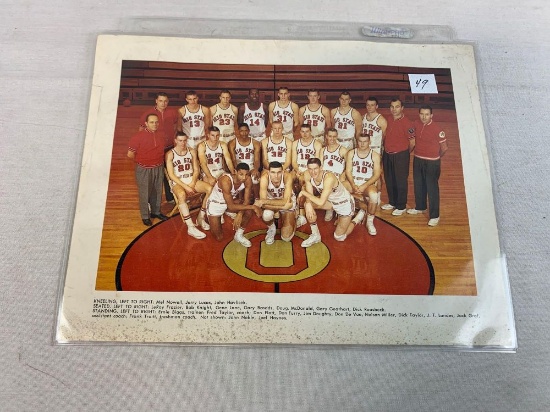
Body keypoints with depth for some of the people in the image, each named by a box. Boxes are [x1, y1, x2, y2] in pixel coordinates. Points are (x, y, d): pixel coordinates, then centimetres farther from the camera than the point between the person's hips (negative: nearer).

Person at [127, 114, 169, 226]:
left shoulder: (161, 135, -1)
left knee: (157, 191, 18)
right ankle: (145, 216, 20)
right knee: (144, 193, 5)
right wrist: (141, 161, 1)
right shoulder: (138, 136, -17)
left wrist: (158, 160, 5)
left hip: (159, 168, 5)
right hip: (144, 169, -5)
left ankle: (156, 212, 36)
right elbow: (130, 154, -11)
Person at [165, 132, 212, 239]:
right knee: (182, 194, -39)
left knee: (210, 188, -22)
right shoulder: (170, 154, -5)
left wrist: (192, 184, -11)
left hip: (192, 180, 5)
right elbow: (171, 175, -10)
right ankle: (191, 227, -40)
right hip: (177, 182, -4)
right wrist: (185, 186, -19)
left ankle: (201, 218, -9)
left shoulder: (192, 151, 8)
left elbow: (196, 170, 7)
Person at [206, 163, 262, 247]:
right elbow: (231, 206, -36)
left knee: (249, 210, -23)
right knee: (219, 238, -3)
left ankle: (239, 235, 0)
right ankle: (210, 219, 27)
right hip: (215, 203, -5)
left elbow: (246, 200, -14)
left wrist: (239, 215, -30)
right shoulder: (226, 180, -38)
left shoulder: (248, 180, -23)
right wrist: (253, 207, -36)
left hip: (231, 201, 5)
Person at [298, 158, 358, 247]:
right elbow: (309, 193, -13)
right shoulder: (307, 175, -21)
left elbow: (321, 202, -42)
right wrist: (308, 204, -34)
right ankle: (315, 235, 0)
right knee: (308, 205, -19)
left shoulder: (329, 178, -40)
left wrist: (303, 192, -33)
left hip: (345, 203, -6)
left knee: (339, 237, 3)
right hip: (330, 200, 6)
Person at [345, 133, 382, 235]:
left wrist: (364, 186, -18)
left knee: (373, 195, -36)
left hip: (368, 183, -2)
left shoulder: (375, 155, 2)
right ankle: (360, 211, -7)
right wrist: (353, 185, -16)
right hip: (353, 182, 2)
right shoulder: (351, 153, 7)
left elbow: (377, 174, -3)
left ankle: (370, 221, -11)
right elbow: (348, 171, 1)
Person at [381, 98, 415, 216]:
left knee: (401, 182, 4)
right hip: (387, 155, 7)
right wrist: (386, 148, 10)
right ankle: (392, 202, 33)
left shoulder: (407, 123, -15)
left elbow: (412, 142, -10)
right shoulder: (388, 120, 5)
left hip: (401, 156, -6)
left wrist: (404, 154, 1)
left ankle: (401, 206, 17)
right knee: (389, 180, 16)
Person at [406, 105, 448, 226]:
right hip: (417, 160, 6)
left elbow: (444, 148, -8)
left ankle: (434, 216, 7)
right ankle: (420, 207, 40)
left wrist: (436, 157, 6)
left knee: (432, 189, -2)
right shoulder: (416, 124, -3)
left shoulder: (437, 129, -18)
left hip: (432, 162, -6)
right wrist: (419, 153, 12)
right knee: (419, 186, 20)